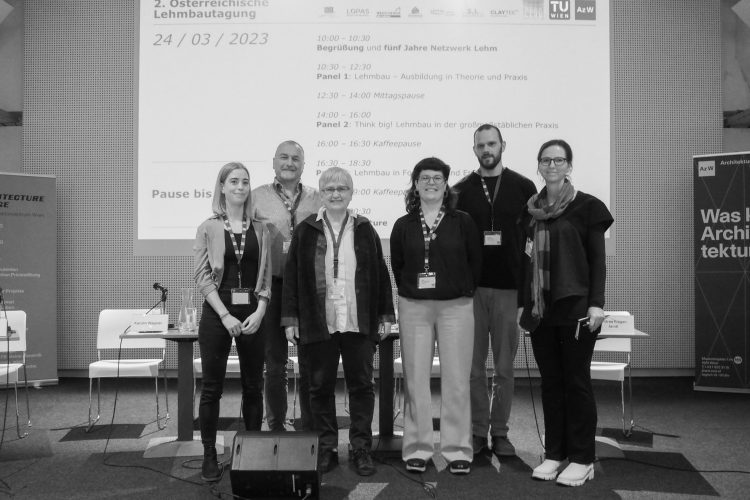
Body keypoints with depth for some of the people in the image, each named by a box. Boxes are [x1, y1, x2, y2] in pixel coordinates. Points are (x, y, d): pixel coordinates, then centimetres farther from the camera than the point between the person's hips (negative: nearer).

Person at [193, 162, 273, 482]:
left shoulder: (259, 229, 8)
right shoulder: (208, 228, 2)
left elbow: (265, 276, 6)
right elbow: (203, 276, -4)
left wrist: (259, 312, -9)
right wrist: (225, 315, -13)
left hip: (252, 314, 2)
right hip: (217, 312, -2)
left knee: (253, 386, 7)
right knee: (212, 387, 3)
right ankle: (209, 456, 14)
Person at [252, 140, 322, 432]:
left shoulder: (316, 200, 9)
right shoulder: (258, 197, 5)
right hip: (273, 285, -1)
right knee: (274, 362, 8)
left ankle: (309, 426, 19)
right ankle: (276, 426, 21)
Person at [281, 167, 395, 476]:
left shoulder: (365, 230, 7)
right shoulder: (305, 231, 4)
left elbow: (380, 274, 8)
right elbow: (292, 276, 3)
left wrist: (385, 314, 5)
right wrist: (290, 318, -2)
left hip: (360, 323, 1)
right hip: (317, 323, 0)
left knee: (362, 385, 6)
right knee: (320, 387, 8)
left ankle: (361, 448, 18)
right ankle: (326, 449, 21)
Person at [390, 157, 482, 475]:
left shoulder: (462, 222, 3)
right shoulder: (403, 226, 6)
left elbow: (475, 262, 7)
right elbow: (397, 266, 11)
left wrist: (464, 291, 5)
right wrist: (411, 292, 6)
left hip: (456, 307, -1)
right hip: (413, 309, 1)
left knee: (456, 380, 1)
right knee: (415, 380, 4)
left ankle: (457, 450, 12)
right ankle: (417, 449, 14)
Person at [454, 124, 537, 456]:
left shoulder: (523, 188, 5)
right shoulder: (461, 190, 6)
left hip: (509, 287, 0)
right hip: (471, 287, 1)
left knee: (504, 365, 6)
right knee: (474, 365, 5)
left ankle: (500, 432, 18)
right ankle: (477, 431, 16)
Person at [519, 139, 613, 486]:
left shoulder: (587, 206, -2)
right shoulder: (531, 209, 11)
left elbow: (598, 259, -4)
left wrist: (596, 303, -13)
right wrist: (524, 304, 12)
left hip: (575, 305, -4)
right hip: (540, 307, 4)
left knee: (576, 380, 0)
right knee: (550, 381, 9)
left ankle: (582, 459, 11)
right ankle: (554, 453, 19)